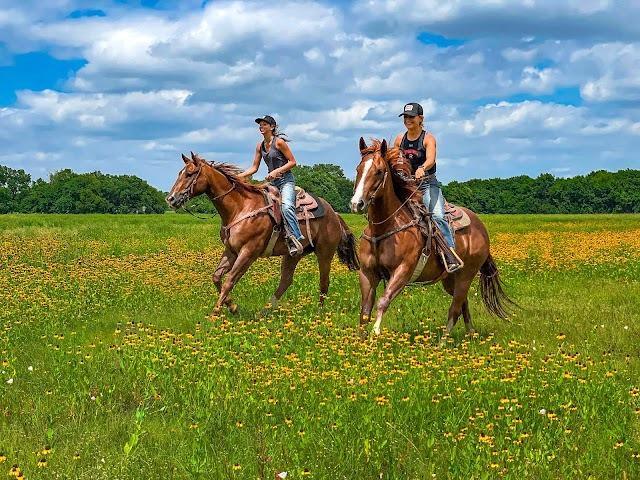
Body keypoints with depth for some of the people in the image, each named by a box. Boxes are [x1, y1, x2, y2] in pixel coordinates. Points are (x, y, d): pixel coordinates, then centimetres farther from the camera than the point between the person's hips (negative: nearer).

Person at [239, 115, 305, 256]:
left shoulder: (279, 142, -9)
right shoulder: (260, 146, 11)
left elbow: (292, 162, -9)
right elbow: (254, 168, 12)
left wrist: (276, 171, -19)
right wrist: (238, 176, 0)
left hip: (286, 180, -8)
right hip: (272, 182, 8)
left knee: (287, 206, -31)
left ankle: (297, 239, -33)